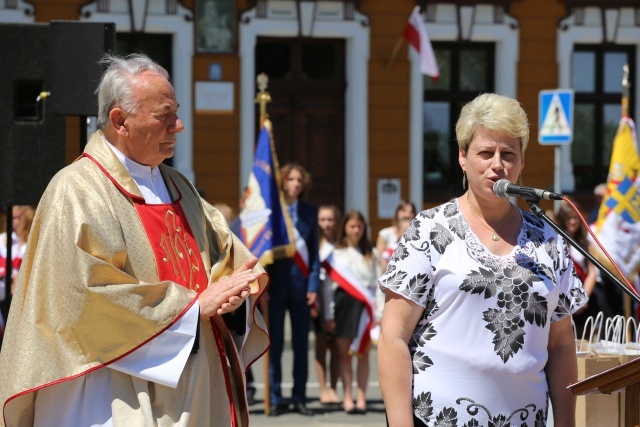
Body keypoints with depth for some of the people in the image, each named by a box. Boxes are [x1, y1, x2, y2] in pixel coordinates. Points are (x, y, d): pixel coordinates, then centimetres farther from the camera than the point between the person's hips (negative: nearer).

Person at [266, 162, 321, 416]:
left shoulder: (309, 212, 8)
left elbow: (314, 251, 7)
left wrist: (313, 284, -2)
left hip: (300, 283, 2)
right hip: (275, 283, -2)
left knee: (301, 344, 5)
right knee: (275, 344, 1)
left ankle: (299, 398, 11)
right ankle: (275, 399, 7)